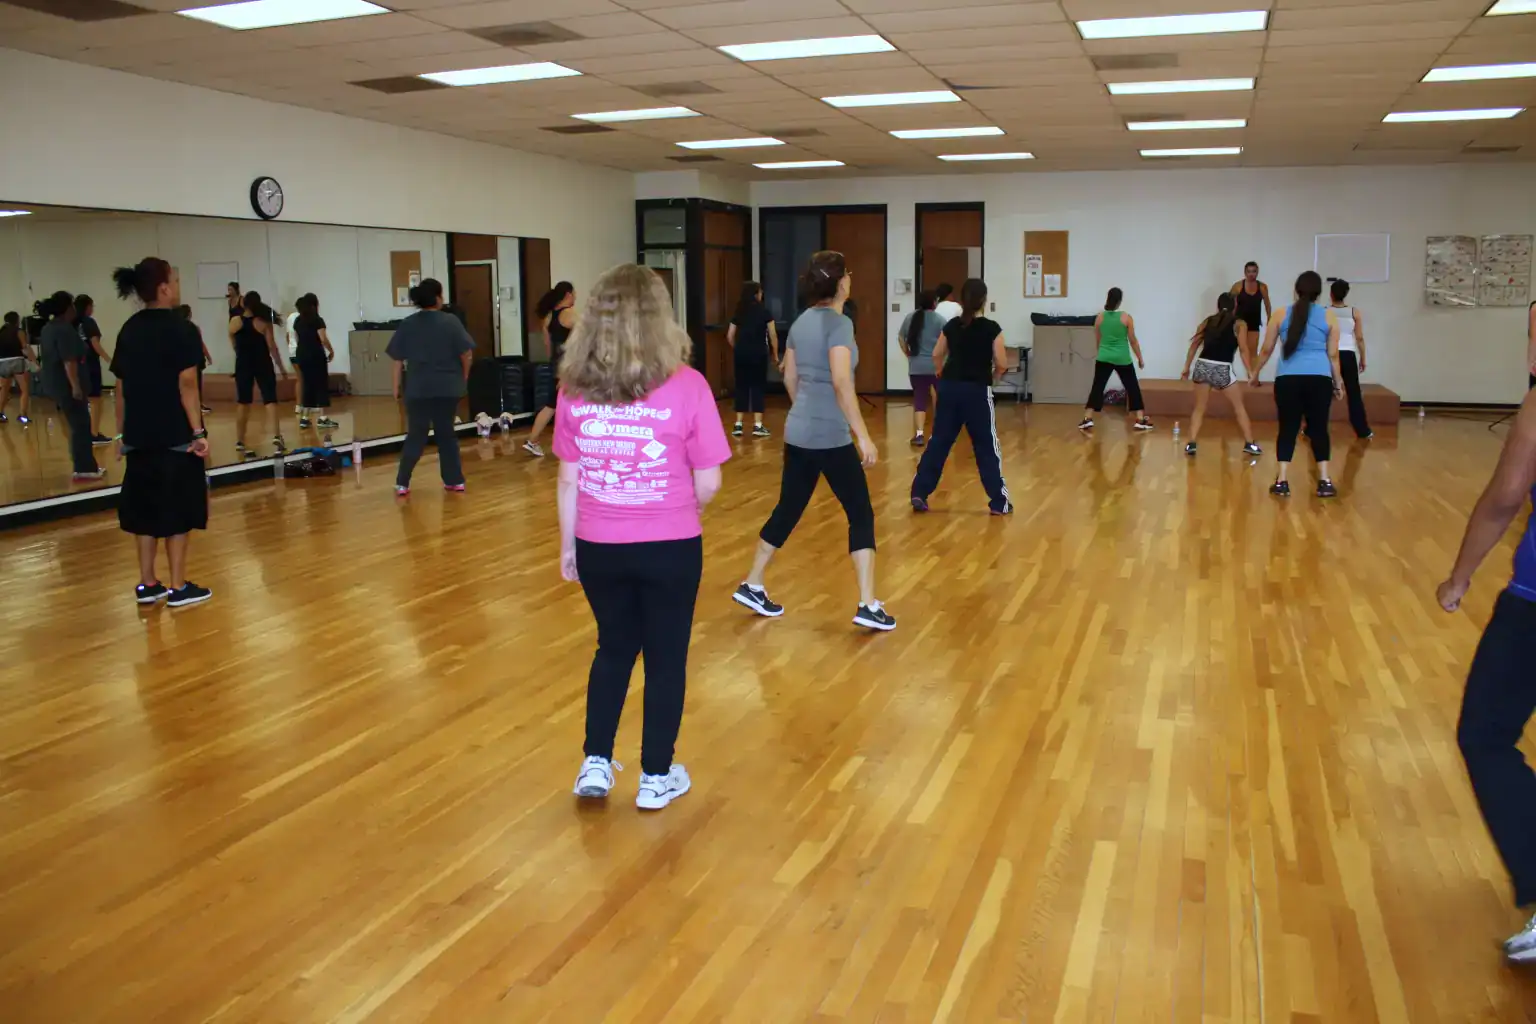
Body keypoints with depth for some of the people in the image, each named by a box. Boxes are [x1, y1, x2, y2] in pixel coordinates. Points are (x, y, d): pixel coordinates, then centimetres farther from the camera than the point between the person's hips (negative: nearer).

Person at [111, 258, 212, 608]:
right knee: (178, 510, 1)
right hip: (176, 436, -6)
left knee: (146, 509, 13)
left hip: (139, 436, 6)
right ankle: (178, 587, 6)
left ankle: (147, 584, 18)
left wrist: (121, 434, 16)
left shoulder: (128, 330, 9)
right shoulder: (182, 329, -10)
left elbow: (121, 388, 11)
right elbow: (186, 386, -16)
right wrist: (198, 432, -15)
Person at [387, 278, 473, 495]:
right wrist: (464, 375, 11)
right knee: (447, 433, 12)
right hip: (447, 387, 0)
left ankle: (402, 483, 3)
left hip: (418, 388, 1)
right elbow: (466, 353, -5)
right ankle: (455, 481, 13)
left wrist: (396, 386, 9)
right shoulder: (451, 321, -4)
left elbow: (398, 359, 1)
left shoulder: (407, 324, 1)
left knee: (416, 435, 7)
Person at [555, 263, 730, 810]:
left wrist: (567, 545, 13)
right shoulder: (686, 386, -13)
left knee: (613, 649, 23)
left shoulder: (574, 389, -5)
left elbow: (569, 480, 1)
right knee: (666, 658, 14)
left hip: (598, 548, 3)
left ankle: (595, 764, 24)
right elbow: (707, 484, -10)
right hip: (670, 548, -3)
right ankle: (656, 777, 25)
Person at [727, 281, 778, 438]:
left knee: (741, 387, 8)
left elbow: (729, 336, 6)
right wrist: (775, 355, 6)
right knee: (758, 387, 3)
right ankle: (758, 426, -1)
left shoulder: (739, 311, 8)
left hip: (741, 354, 3)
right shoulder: (764, 310, 0)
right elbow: (773, 335, -2)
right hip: (759, 353, -3)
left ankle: (738, 425, 6)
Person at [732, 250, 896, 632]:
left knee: (788, 510, 17)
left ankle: (752, 586, 25)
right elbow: (841, 384, -22)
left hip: (797, 433, 8)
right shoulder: (839, 323, -14)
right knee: (861, 515, 1)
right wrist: (863, 435, -20)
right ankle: (868, 605, 0)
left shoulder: (801, 321, 9)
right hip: (831, 437, -8)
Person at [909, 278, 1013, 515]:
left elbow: (937, 355, 14)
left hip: (949, 388, 4)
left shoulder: (952, 326, 4)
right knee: (987, 447, 5)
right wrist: (991, 377, 10)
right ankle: (998, 502, 10)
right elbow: (1002, 364, -10)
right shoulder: (991, 328, -9)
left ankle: (919, 494, 9)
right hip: (977, 391, -4)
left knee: (939, 442, 10)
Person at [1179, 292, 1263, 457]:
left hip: (1202, 366, 3)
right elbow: (1243, 349, -2)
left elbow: (1194, 345, 13)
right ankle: (1249, 444, 14)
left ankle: (1191, 444, 2)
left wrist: (1186, 368, 18)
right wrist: (1251, 372, -1)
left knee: (1199, 409, 13)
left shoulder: (1207, 321, 15)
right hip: (1222, 369, -3)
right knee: (1239, 407, 13)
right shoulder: (1237, 324, 5)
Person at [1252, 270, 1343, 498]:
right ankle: (1324, 481, 7)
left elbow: (1267, 350, 12)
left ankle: (1282, 481, 1)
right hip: (1319, 378, 0)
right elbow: (1333, 354, 9)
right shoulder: (1329, 316, 7)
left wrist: (1255, 373, 26)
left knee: (1288, 428, 5)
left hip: (1288, 378, 0)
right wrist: (1338, 381, 20)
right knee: (1319, 428, 8)